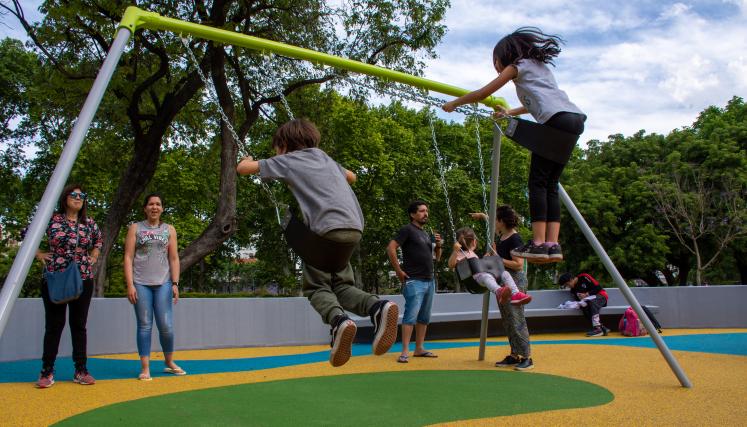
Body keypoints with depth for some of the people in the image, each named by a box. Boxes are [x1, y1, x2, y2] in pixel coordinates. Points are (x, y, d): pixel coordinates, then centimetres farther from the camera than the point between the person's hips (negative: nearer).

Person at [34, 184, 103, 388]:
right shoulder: (51, 219, -2)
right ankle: (47, 372, 11)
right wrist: (39, 254, 1)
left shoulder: (89, 223, 7)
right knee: (54, 325, 2)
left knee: (79, 325, 7)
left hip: (83, 280, 3)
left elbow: (98, 241, 26)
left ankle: (81, 371, 13)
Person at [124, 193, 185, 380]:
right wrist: (130, 285, -7)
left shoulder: (169, 229, 12)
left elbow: (174, 259, 10)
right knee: (144, 326, 1)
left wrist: (175, 283, 1)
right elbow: (128, 257, 2)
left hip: (163, 283, 1)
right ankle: (145, 368, 7)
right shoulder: (135, 228, 8)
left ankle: (169, 362, 17)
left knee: (166, 326, -2)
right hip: (141, 284, -1)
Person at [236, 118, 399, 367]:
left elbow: (243, 169, 15)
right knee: (341, 284, 17)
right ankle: (378, 307, -13)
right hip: (354, 227, 6)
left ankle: (338, 320, -24)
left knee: (316, 287, 8)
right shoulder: (324, 157, 28)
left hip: (326, 228, -5)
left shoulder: (287, 161, 12)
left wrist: (248, 160, 37)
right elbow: (351, 177, 45)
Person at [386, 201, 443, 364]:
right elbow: (391, 248, -17)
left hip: (429, 281, 9)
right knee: (411, 316, -12)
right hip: (414, 281, -8)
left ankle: (419, 349, 19)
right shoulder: (407, 230, -5)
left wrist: (438, 245, 4)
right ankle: (405, 351, -10)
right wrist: (399, 271, -16)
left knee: (424, 317, 11)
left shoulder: (426, 234, 20)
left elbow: (436, 257, 24)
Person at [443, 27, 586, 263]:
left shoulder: (517, 66, 9)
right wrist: (510, 112, 54)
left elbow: (482, 93, 9)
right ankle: (552, 244, -2)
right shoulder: (539, 65, 33)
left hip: (557, 119, -8)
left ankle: (538, 243, -14)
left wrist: (453, 103, 21)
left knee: (538, 182, -7)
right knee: (550, 184, 7)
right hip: (576, 119, 8)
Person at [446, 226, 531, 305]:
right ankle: (499, 292, -72)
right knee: (486, 276, -41)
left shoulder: (472, 253, 35)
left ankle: (515, 294, -32)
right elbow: (451, 265, -10)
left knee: (505, 273, -12)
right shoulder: (459, 253, 8)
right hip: (473, 276, -8)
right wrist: (455, 251, -22)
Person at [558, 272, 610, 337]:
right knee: (583, 306, -27)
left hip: (600, 295, -6)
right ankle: (602, 328, -32)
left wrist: (586, 294, -17)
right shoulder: (573, 290, 8)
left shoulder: (584, 277, -13)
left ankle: (597, 328, -42)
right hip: (589, 301, 6)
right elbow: (579, 300, 8)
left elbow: (598, 288, -14)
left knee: (592, 302, -38)